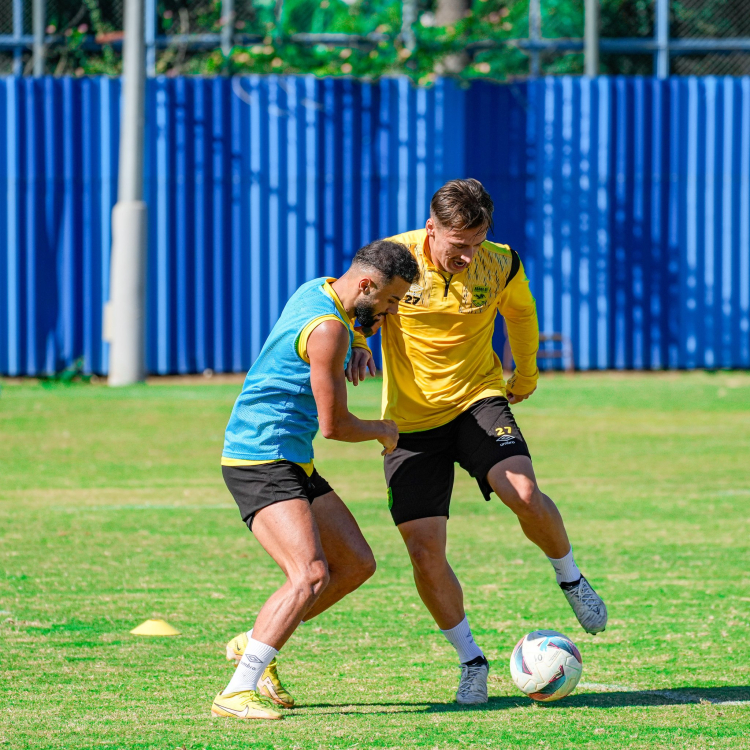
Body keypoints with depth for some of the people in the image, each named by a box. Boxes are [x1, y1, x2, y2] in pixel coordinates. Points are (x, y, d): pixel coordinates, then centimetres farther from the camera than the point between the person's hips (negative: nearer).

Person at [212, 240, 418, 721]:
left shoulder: (317, 291, 10)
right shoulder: (328, 329, -20)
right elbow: (333, 425, -14)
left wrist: (360, 335, 16)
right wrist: (383, 431, 5)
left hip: (293, 464, 10)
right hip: (261, 461, -10)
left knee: (357, 564, 11)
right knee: (311, 575, -24)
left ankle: (253, 645, 21)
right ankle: (237, 693, -24)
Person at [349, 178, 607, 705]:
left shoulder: (500, 264, -9)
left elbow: (521, 313, 14)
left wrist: (526, 376, 26)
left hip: (478, 400, 0)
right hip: (411, 419, 0)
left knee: (524, 493, -26)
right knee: (424, 549, -8)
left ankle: (571, 579, 5)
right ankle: (472, 662, 11)